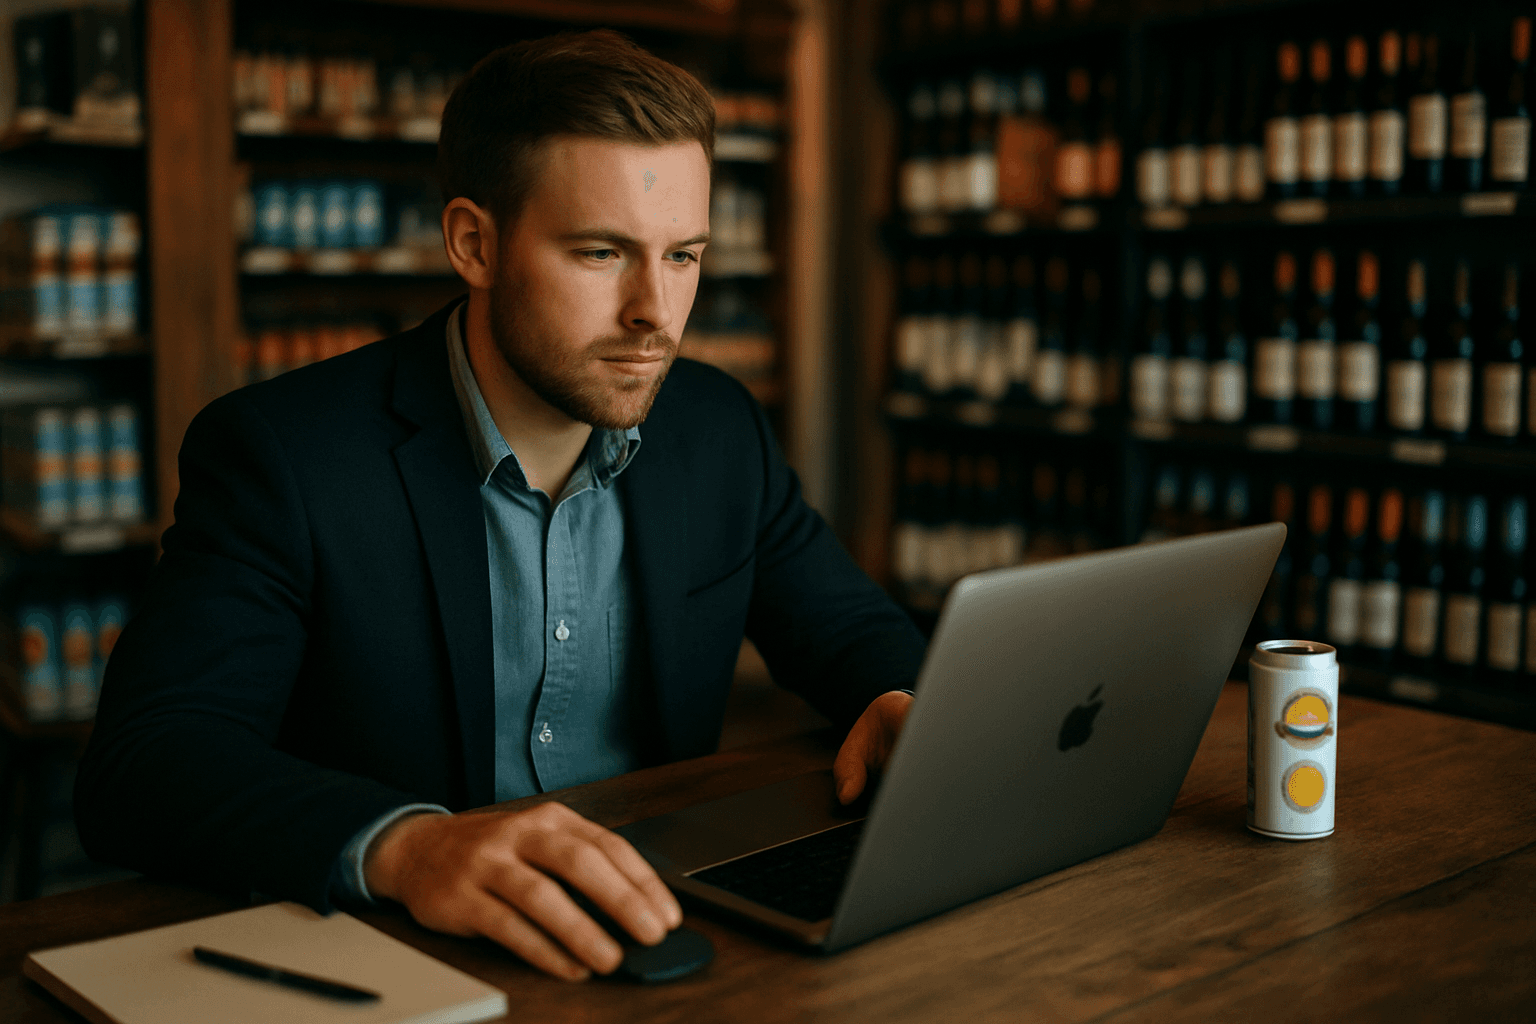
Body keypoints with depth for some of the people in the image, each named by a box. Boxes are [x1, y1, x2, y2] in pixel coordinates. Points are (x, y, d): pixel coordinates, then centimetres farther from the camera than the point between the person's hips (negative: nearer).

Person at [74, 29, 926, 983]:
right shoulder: (281, 454, -12)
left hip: (655, 935, 3)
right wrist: (405, 844, -39)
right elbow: (139, 763, -21)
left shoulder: (721, 428, 3)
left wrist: (899, 706, -11)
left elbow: (847, 628, 13)